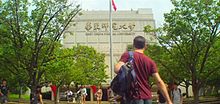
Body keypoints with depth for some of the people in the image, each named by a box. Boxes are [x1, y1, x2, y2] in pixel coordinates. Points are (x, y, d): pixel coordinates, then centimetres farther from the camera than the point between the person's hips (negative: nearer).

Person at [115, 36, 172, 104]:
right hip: (147, 98, 4)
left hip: (134, 97, -4)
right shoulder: (150, 61, 6)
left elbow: (117, 69, -18)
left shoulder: (127, 55, -3)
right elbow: (159, 82, -1)